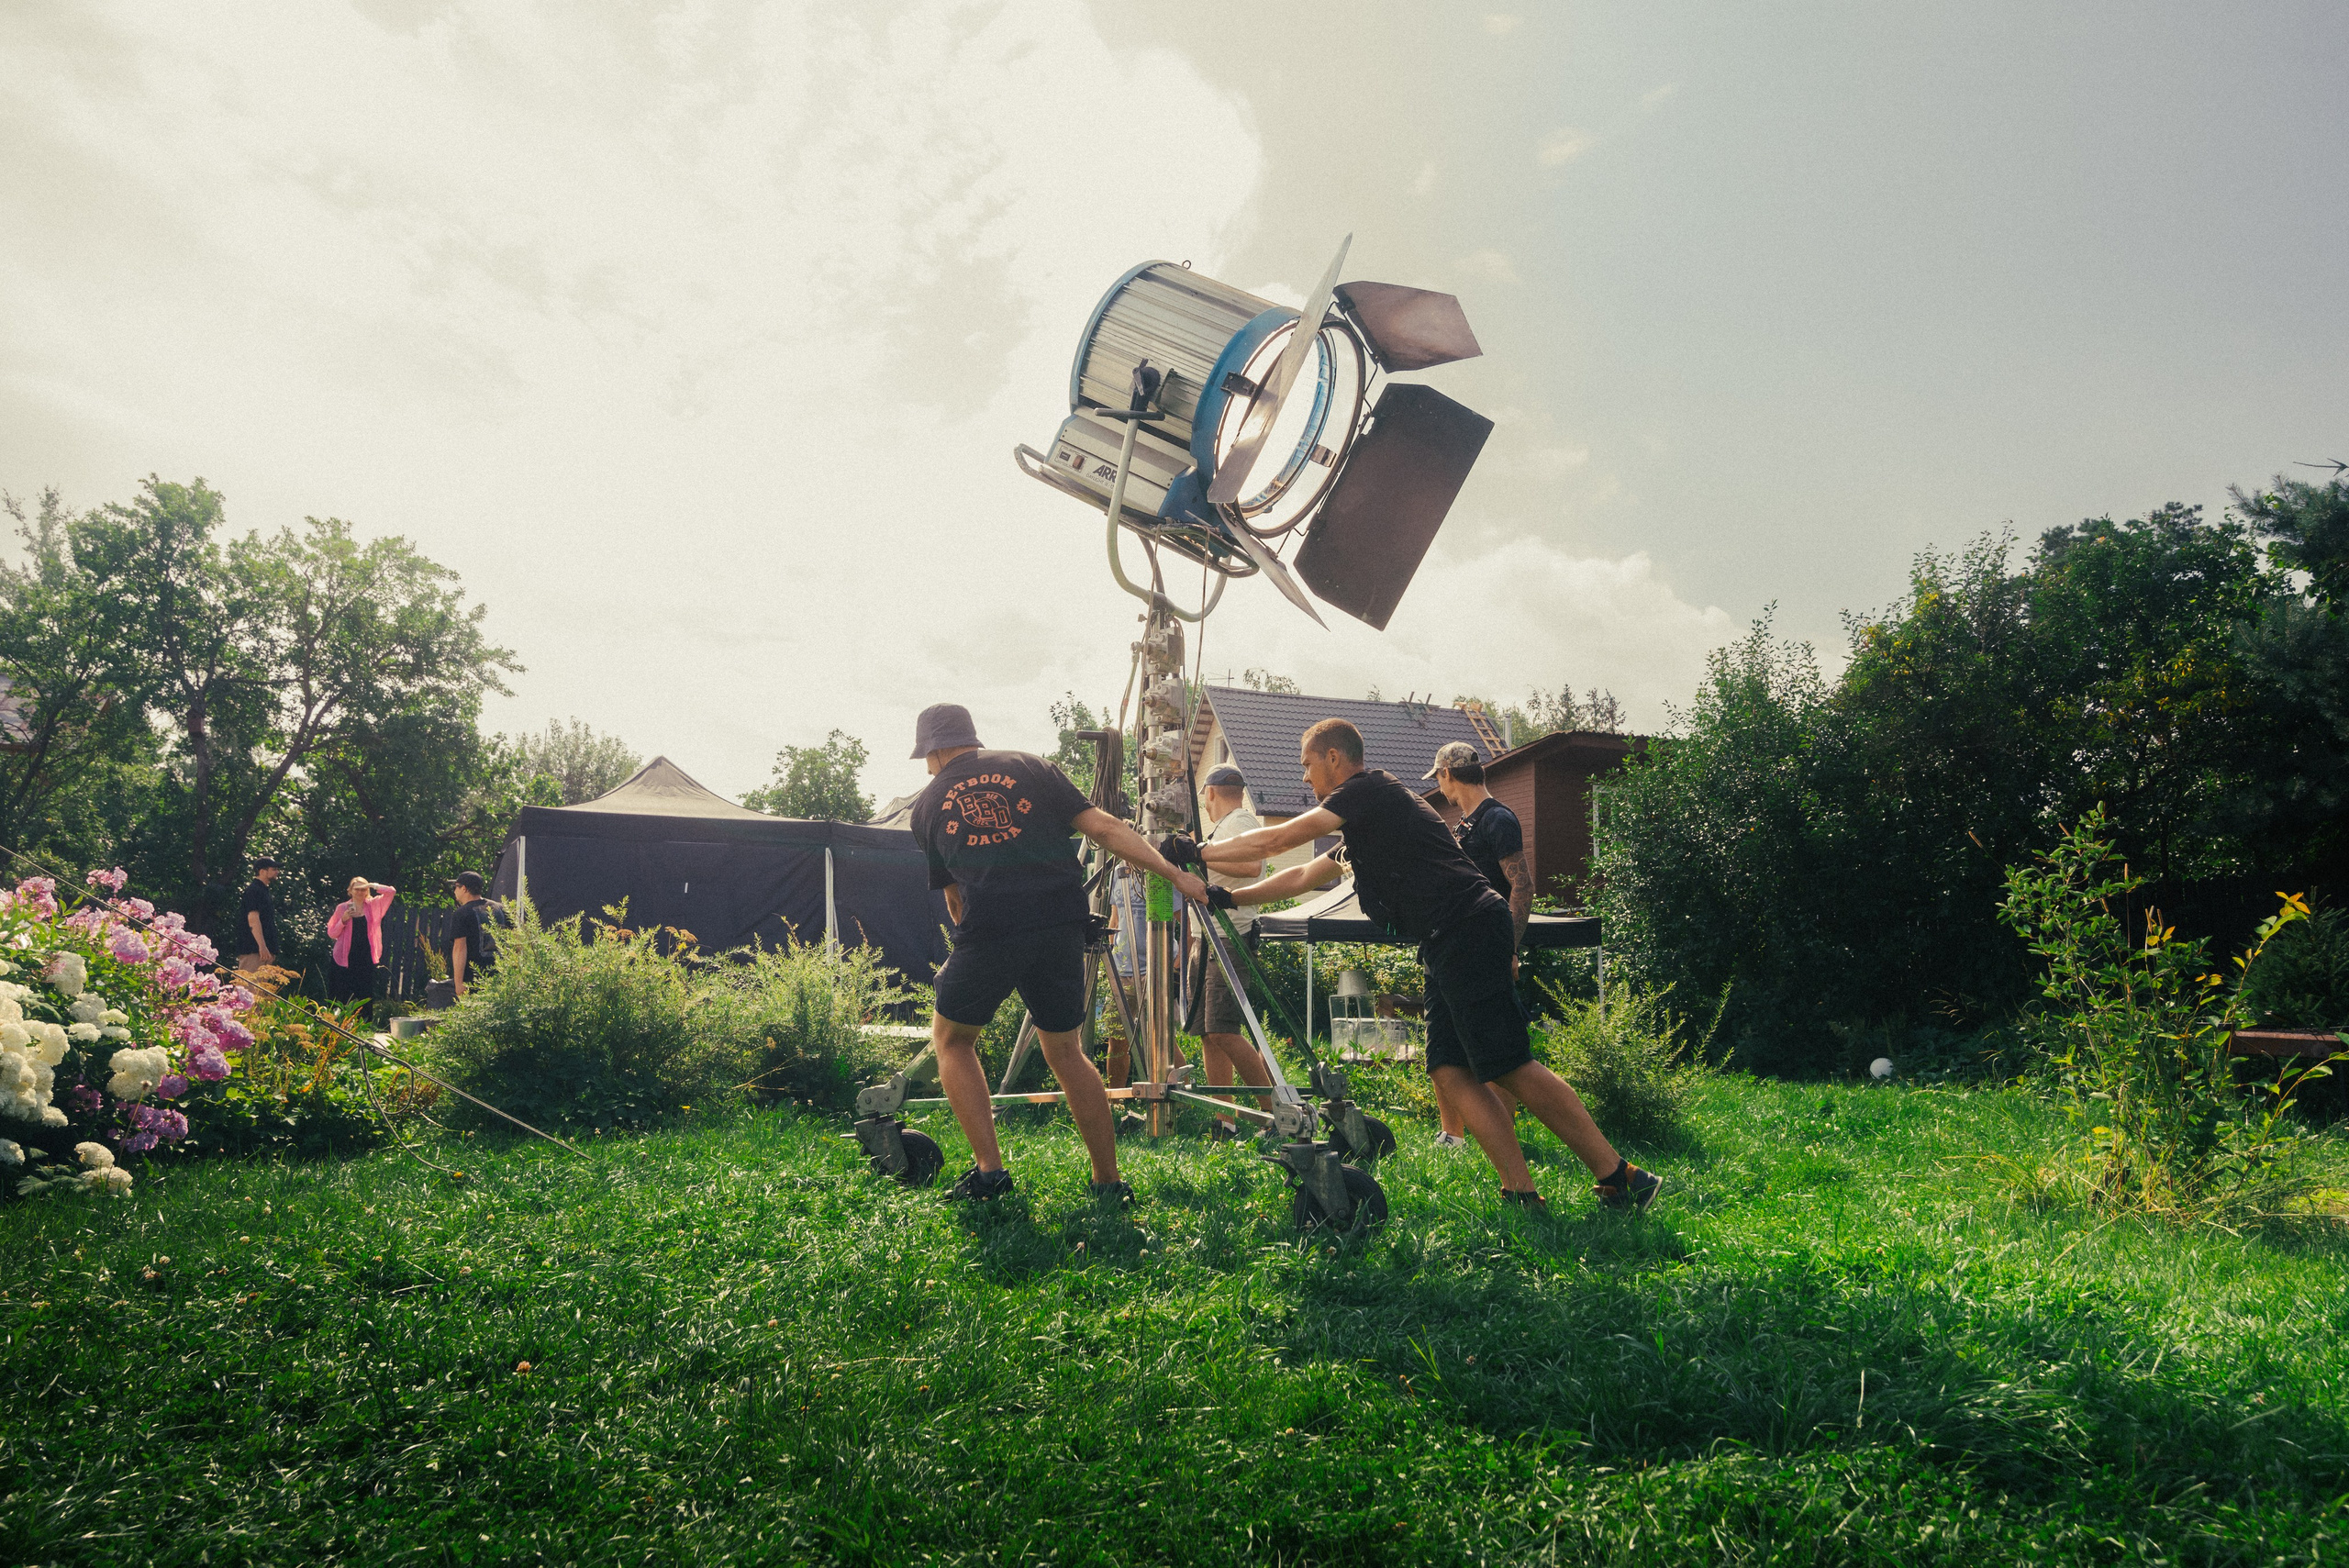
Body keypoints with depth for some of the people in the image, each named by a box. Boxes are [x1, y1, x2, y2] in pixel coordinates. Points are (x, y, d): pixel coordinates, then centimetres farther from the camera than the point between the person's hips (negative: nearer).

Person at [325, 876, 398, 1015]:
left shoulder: (373, 905, 6)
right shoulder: (342, 908, 5)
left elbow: (391, 892, -4)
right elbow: (331, 933, 5)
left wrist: (371, 885, -9)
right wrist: (343, 920, -10)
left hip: (367, 956, 1)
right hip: (347, 956, 0)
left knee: (366, 995, 1)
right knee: (344, 996, -1)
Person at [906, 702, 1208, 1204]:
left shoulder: (928, 804, 17)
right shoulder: (1029, 767, 16)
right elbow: (1103, 828, 6)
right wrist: (1176, 874, 8)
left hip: (988, 933, -2)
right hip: (1062, 927, 2)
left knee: (951, 1038, 21)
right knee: (1066, 1052, 18)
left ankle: (989, 1169, 11)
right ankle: (1110, 1182, 18)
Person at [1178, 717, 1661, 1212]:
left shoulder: (1372, 787, -2)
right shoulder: (1362, 831, 27)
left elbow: (1275, 841, -4)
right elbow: (1301, 876, 36)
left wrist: (1195, 851, 5)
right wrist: (1228, 897, 35)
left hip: (1468, 928, -10)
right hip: (1447, 948, 10)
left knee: (1509, 1067, -13)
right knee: (1451, 1072, 2)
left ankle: (1618, 1177, -9)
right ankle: (1522, 1194, -2)